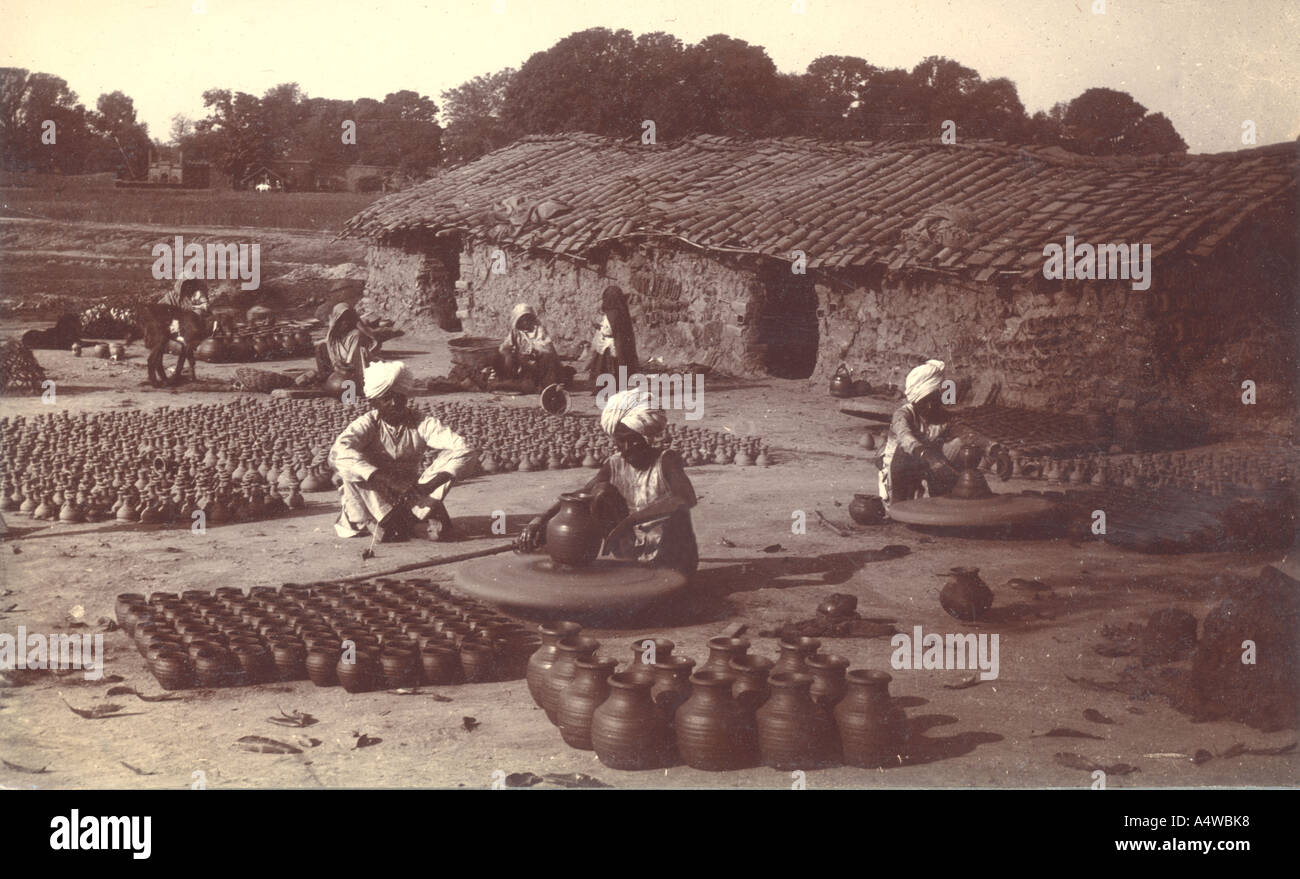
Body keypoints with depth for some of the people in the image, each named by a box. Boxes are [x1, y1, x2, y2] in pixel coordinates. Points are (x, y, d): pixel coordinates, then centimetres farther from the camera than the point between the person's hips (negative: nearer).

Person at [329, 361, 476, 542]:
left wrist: (429, 486, -34)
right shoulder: (368, 424, -15)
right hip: (375, 502, -2)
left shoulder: (422, 424, -10)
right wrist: (390, 481, -43)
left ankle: (414, 520, -19)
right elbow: (338, 452, -35)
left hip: (410, 499, 2)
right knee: (349, 466, -29)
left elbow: (464, 450, -21)